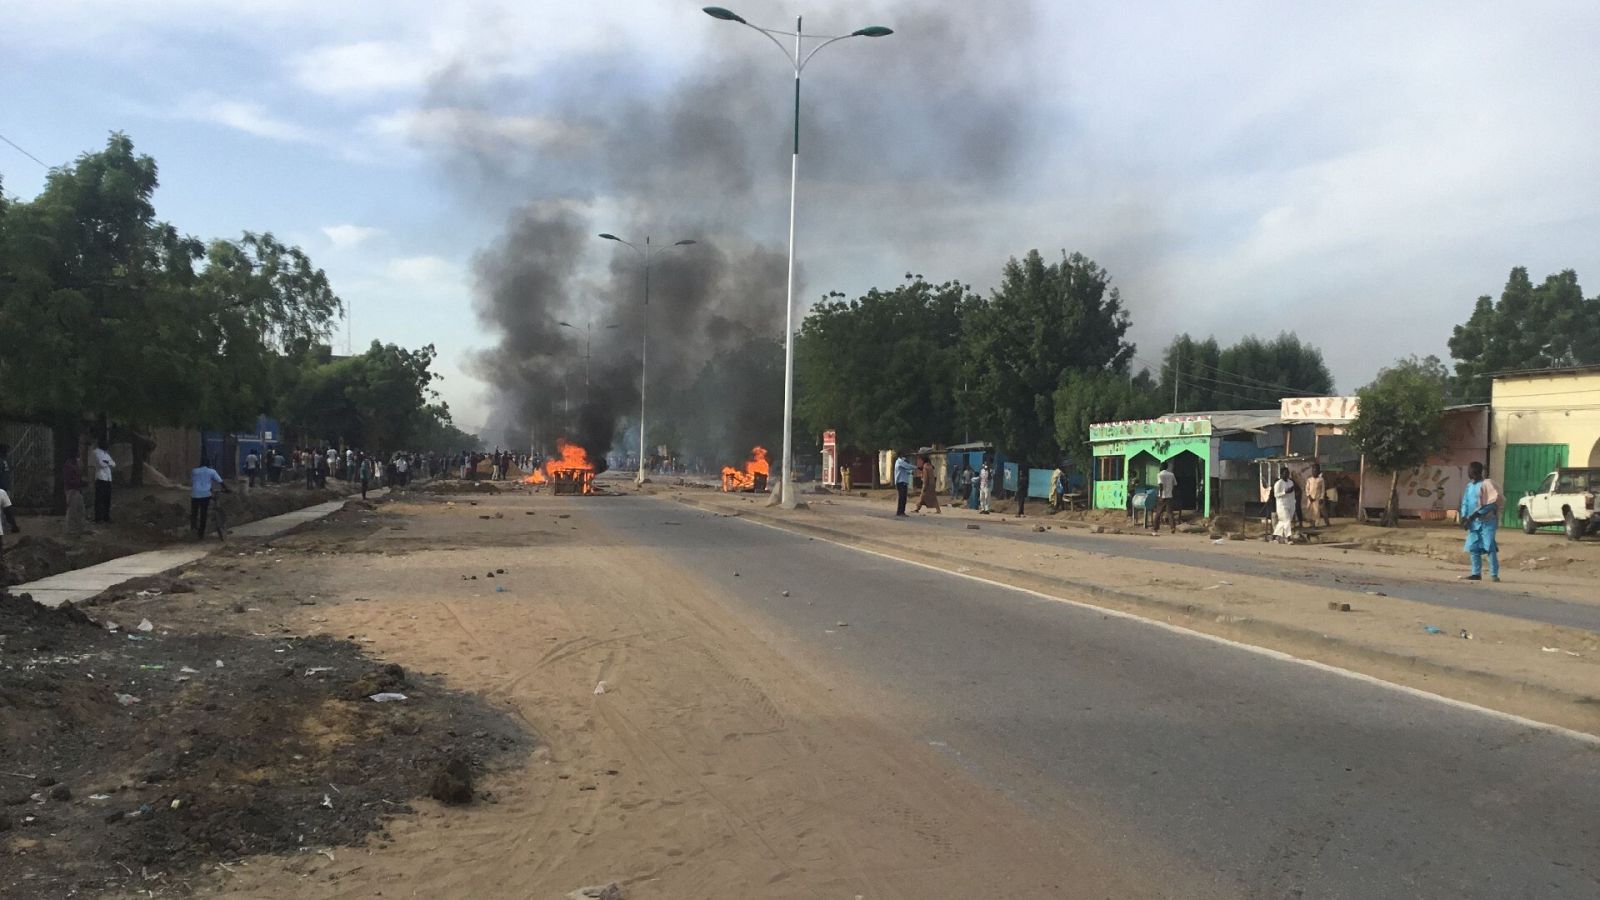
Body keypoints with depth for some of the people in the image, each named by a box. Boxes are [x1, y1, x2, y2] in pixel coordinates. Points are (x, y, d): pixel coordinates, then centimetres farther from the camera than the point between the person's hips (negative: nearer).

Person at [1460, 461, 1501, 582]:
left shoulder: (1486, 484, -9)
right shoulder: (1469, 486, 13)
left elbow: (1493, 503, -15)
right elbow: (1465, 503, 15)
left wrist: (1477, 513, -19)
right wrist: (1464, 517, 1)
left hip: (1486, 522, -7)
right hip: (1473, 522, 7)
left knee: (1490, 547, -9)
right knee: (1473, 548, 6)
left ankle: (1494, 574, -7)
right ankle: (1476, 573, 13)